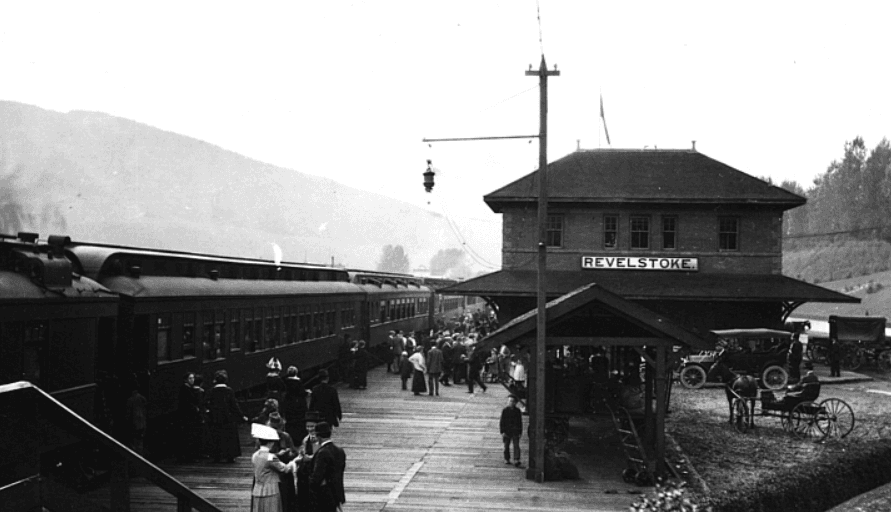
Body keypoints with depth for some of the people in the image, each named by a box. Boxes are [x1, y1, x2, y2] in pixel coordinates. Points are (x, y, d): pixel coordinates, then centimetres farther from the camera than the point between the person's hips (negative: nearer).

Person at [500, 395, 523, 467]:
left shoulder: (517, 411, 3)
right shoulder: (505, 410, -1)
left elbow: (520, 422, 9)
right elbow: (502, 422, -1)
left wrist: (520, 432, 6)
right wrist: (502, 432, -6)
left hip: (515, 431, 0)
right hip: (507, 431, 0)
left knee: (516, 445, -9)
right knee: (506, 446, 9)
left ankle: (516, 460, -15)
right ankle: (507, 459, 24)